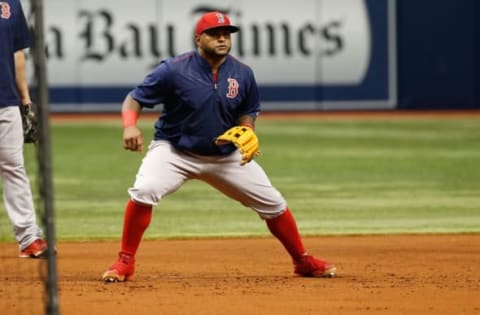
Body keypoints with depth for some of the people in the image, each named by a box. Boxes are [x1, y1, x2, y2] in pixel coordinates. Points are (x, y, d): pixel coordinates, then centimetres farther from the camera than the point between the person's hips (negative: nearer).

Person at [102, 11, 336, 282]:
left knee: (272, 202, 3)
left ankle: (303, 261, 24)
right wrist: (130, 126, -35)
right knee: (144, 191, -30)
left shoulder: (243, 74, -6)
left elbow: (247, 114, 8)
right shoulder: (175, 70, -18)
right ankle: (125, 263, -16)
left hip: (226, 155, 4)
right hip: (174, 151, -3)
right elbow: (134, 99, -14)